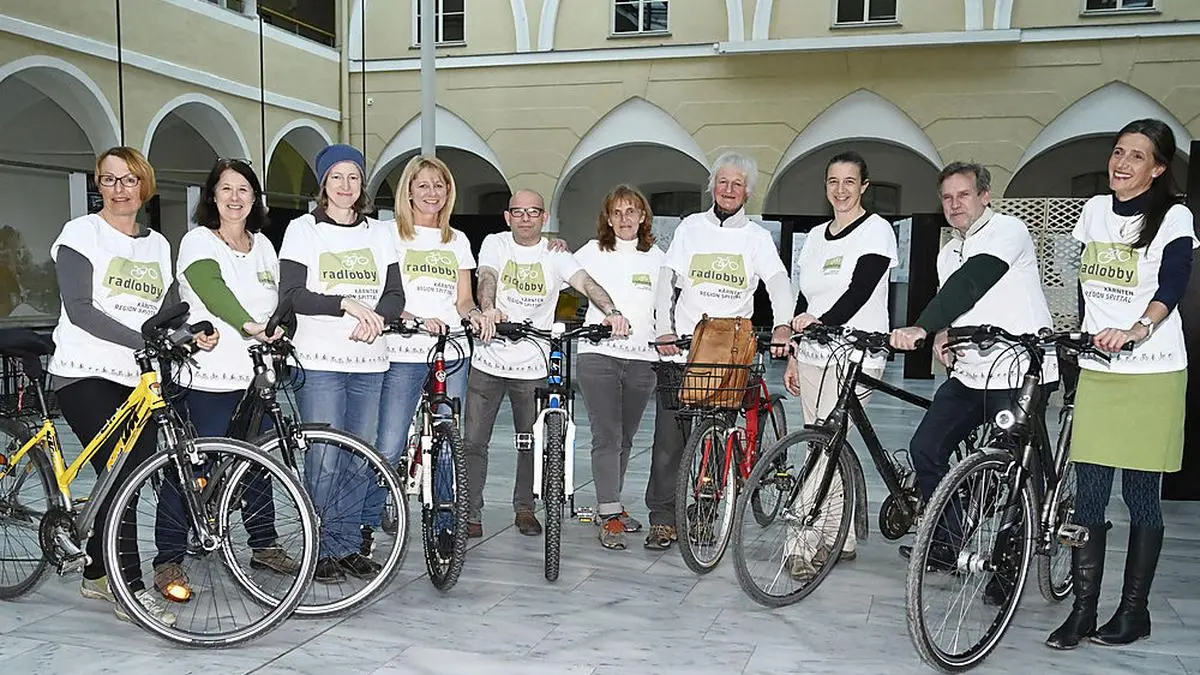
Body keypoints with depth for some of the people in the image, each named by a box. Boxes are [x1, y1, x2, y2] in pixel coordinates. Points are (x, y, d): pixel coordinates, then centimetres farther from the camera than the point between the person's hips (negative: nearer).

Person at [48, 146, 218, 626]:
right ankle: (133, 588, -7)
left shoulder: (158, 244, 15)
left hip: (140, 378, 5)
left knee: (129, 479, 4)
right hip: (87, 373, -5)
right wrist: (145, 340, -24)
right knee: (119, 476, -14)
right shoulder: (81, 233, -2)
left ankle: (96, 575, 23)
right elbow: (80, 310, -13)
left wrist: (193, 332, -9)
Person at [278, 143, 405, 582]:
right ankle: (324, 550, 9)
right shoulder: (303, 229, 3)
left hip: (368, 362, 4)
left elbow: (395, 295, 8)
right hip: (319, 361, -4)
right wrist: (347, 303, -19)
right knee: (324, 460, -5)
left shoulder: (380, 233, 14)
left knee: (360, 459, 7)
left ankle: (350, 545, 19)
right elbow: (291, 295, -7)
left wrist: (376, 319, -13)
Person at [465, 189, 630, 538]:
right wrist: (489, 309, -40)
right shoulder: (495, 244, 2)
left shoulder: (555, 255, 2)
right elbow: (487, 278, -17)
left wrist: (611, 311, -35)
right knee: (473, 441, 2)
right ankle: (471, 513, 16)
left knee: (531, 443, 10)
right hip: (488, 363, 0)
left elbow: (585, 281, -15)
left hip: (533, 366, 1)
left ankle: (525, 508, 29)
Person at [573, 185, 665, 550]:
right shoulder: (594, 252, 5)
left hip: (641, 359, 3)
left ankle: (610, 506, 26)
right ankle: (610, 518, -7)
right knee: (606, 437, -8)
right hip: (598, 354, -3)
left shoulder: (656, 257, 11)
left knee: (624, 438, 12)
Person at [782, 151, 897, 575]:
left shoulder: (876, 230, -4)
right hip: (813, 357, 7)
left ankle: (801, 544, -9)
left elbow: (859, 292, -18)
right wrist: (793, 356, 13)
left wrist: (820, 323, -31)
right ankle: (841, 539, 20)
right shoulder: (816, 236, 15)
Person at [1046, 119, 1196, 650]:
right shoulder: (1094, 210, 10)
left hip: (1152, 373, -4)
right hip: (1096, 370, 4)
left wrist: (1138, 329, -36)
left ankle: (1134, 610, 16)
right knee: (1088, 493, 2)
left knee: (1140, 494, 2)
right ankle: (1082, 610, 9)